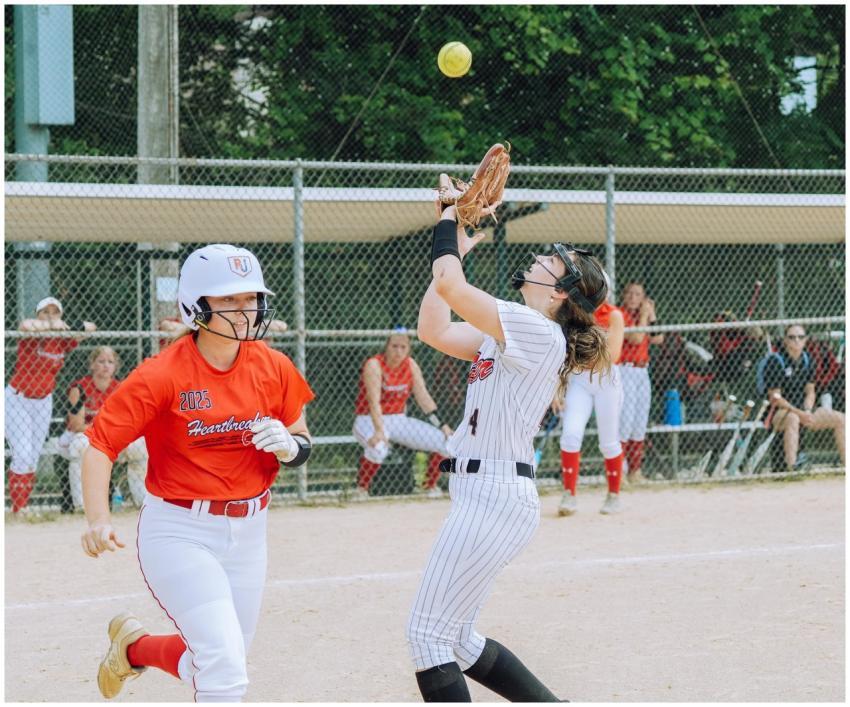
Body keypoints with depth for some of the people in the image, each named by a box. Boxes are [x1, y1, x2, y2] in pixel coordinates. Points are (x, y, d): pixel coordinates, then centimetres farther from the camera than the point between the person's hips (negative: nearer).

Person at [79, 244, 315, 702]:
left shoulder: (273, 369, -2)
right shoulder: (162, 375, -16)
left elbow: (302, 444, 10)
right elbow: (100, 446, -18)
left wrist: (289, 445, -16)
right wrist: (98, 521, -34)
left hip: (247, 533, 6)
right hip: (178, 532, -6)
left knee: (222, 663, 17)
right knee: (225, 672, -17)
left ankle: (134, 646, 45)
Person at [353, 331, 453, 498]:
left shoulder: (411, 365, 2)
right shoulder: (374, 365, -16)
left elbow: (423, 397, 0)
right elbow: (374, 401, -28)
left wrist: (441, 425, -10)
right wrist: (379, 431, -42)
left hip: (400, 420, 6)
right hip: (370, 421, -6)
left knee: (445, 440, -6)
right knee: (378, 448, -40)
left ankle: (431, 486, 13)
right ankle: (361, 489, -16)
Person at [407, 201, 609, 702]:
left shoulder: (538, 332, -13)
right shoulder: (507, 335, 16)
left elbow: (449, 286, -19)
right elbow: (434, 329, 15)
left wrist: (449, 222, -5)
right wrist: (456, 249, 14)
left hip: (495, 496, -10)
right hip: (483, 493, 10)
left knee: (429, 633, -7)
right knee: (458, 639, 16)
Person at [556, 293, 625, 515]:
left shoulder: (613, 315, -4)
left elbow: (612, 355, -13)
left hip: (606, 380, -2)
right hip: (578, 379, 2)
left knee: (609, 442, 5)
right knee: (570, 433, -16)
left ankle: (614, 496, 21)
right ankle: (569, 495, -14)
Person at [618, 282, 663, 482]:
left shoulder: (642, 315, 15)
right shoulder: (619, 315, -8)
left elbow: (658, 338, 7)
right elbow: (636, 339, -18)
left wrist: (652, 314, 2)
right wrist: (644, 315, -11)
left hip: (642, 372, 8)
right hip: (625, 371, -8)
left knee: (640, 424, 9)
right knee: (625, 421, -15)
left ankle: (635, 471, 16)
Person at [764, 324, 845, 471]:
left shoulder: (807, 360, 7)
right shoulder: (775, 361, -13)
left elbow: (810, 392, 11)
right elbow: (775, 398, -16)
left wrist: (808, 412, -10)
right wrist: (800, 413, -23)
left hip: (803, 410, 7)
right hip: (778, 412, -7)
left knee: (840, 419, -3)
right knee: (792, 418, -42)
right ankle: (791, 468, -52)